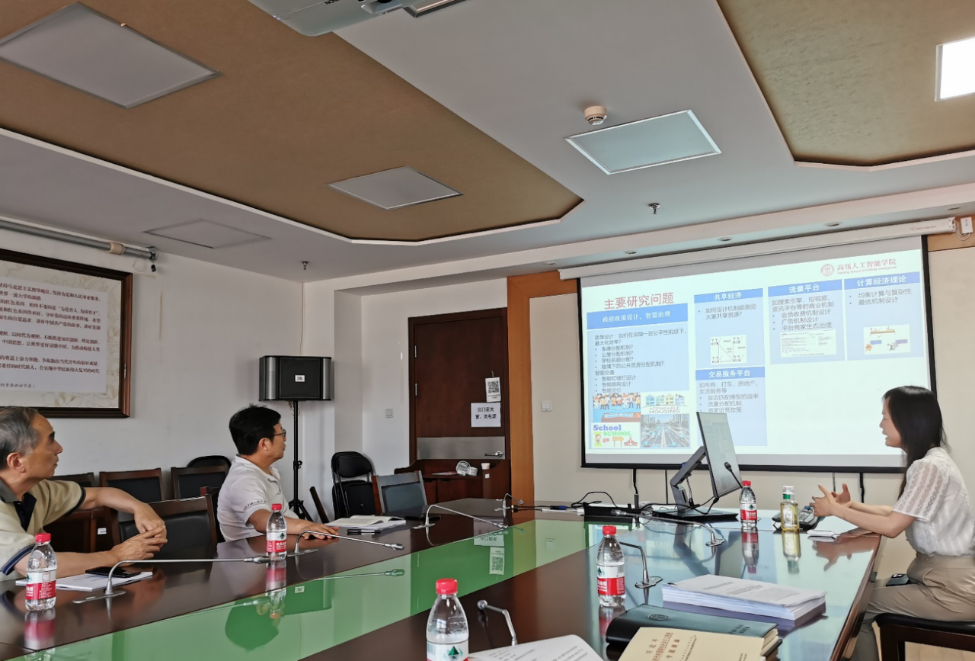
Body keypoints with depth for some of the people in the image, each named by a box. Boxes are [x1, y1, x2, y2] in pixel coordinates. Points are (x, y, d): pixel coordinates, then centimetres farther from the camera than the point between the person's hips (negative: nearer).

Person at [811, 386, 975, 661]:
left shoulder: (929, 467, -22)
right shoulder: (929, 460, 9)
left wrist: (836, 510, -12)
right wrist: (852, 505, 5)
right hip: (941, 574, 9)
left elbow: (891, 527, -20)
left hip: (953, 589, -9)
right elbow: (900, 514, 14)